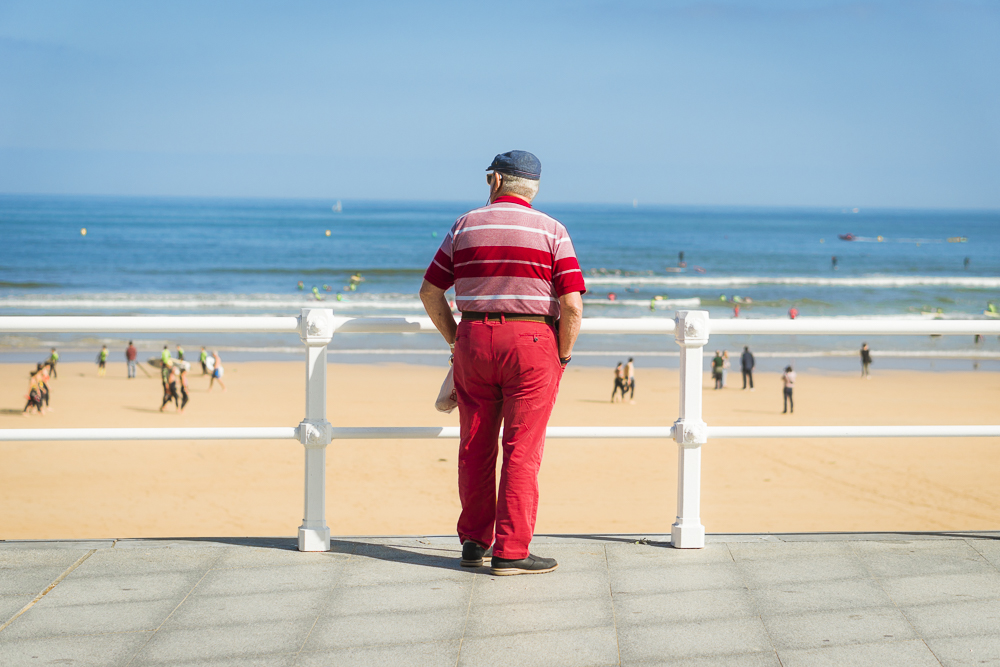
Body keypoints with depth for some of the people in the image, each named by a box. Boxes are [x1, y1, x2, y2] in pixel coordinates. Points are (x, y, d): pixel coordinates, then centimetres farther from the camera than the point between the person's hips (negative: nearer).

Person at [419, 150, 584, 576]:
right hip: (532, 341, -3)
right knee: (522, 451, -1)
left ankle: (474, 542, 19)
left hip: (474, 338, 3)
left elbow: (430, 292, 8)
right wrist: (563, 355, 2)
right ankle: (511, 552, -3)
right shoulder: (551, 232, -2)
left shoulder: (465, 226, 6)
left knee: (476, 447, 12)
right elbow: (572, 304, -11)